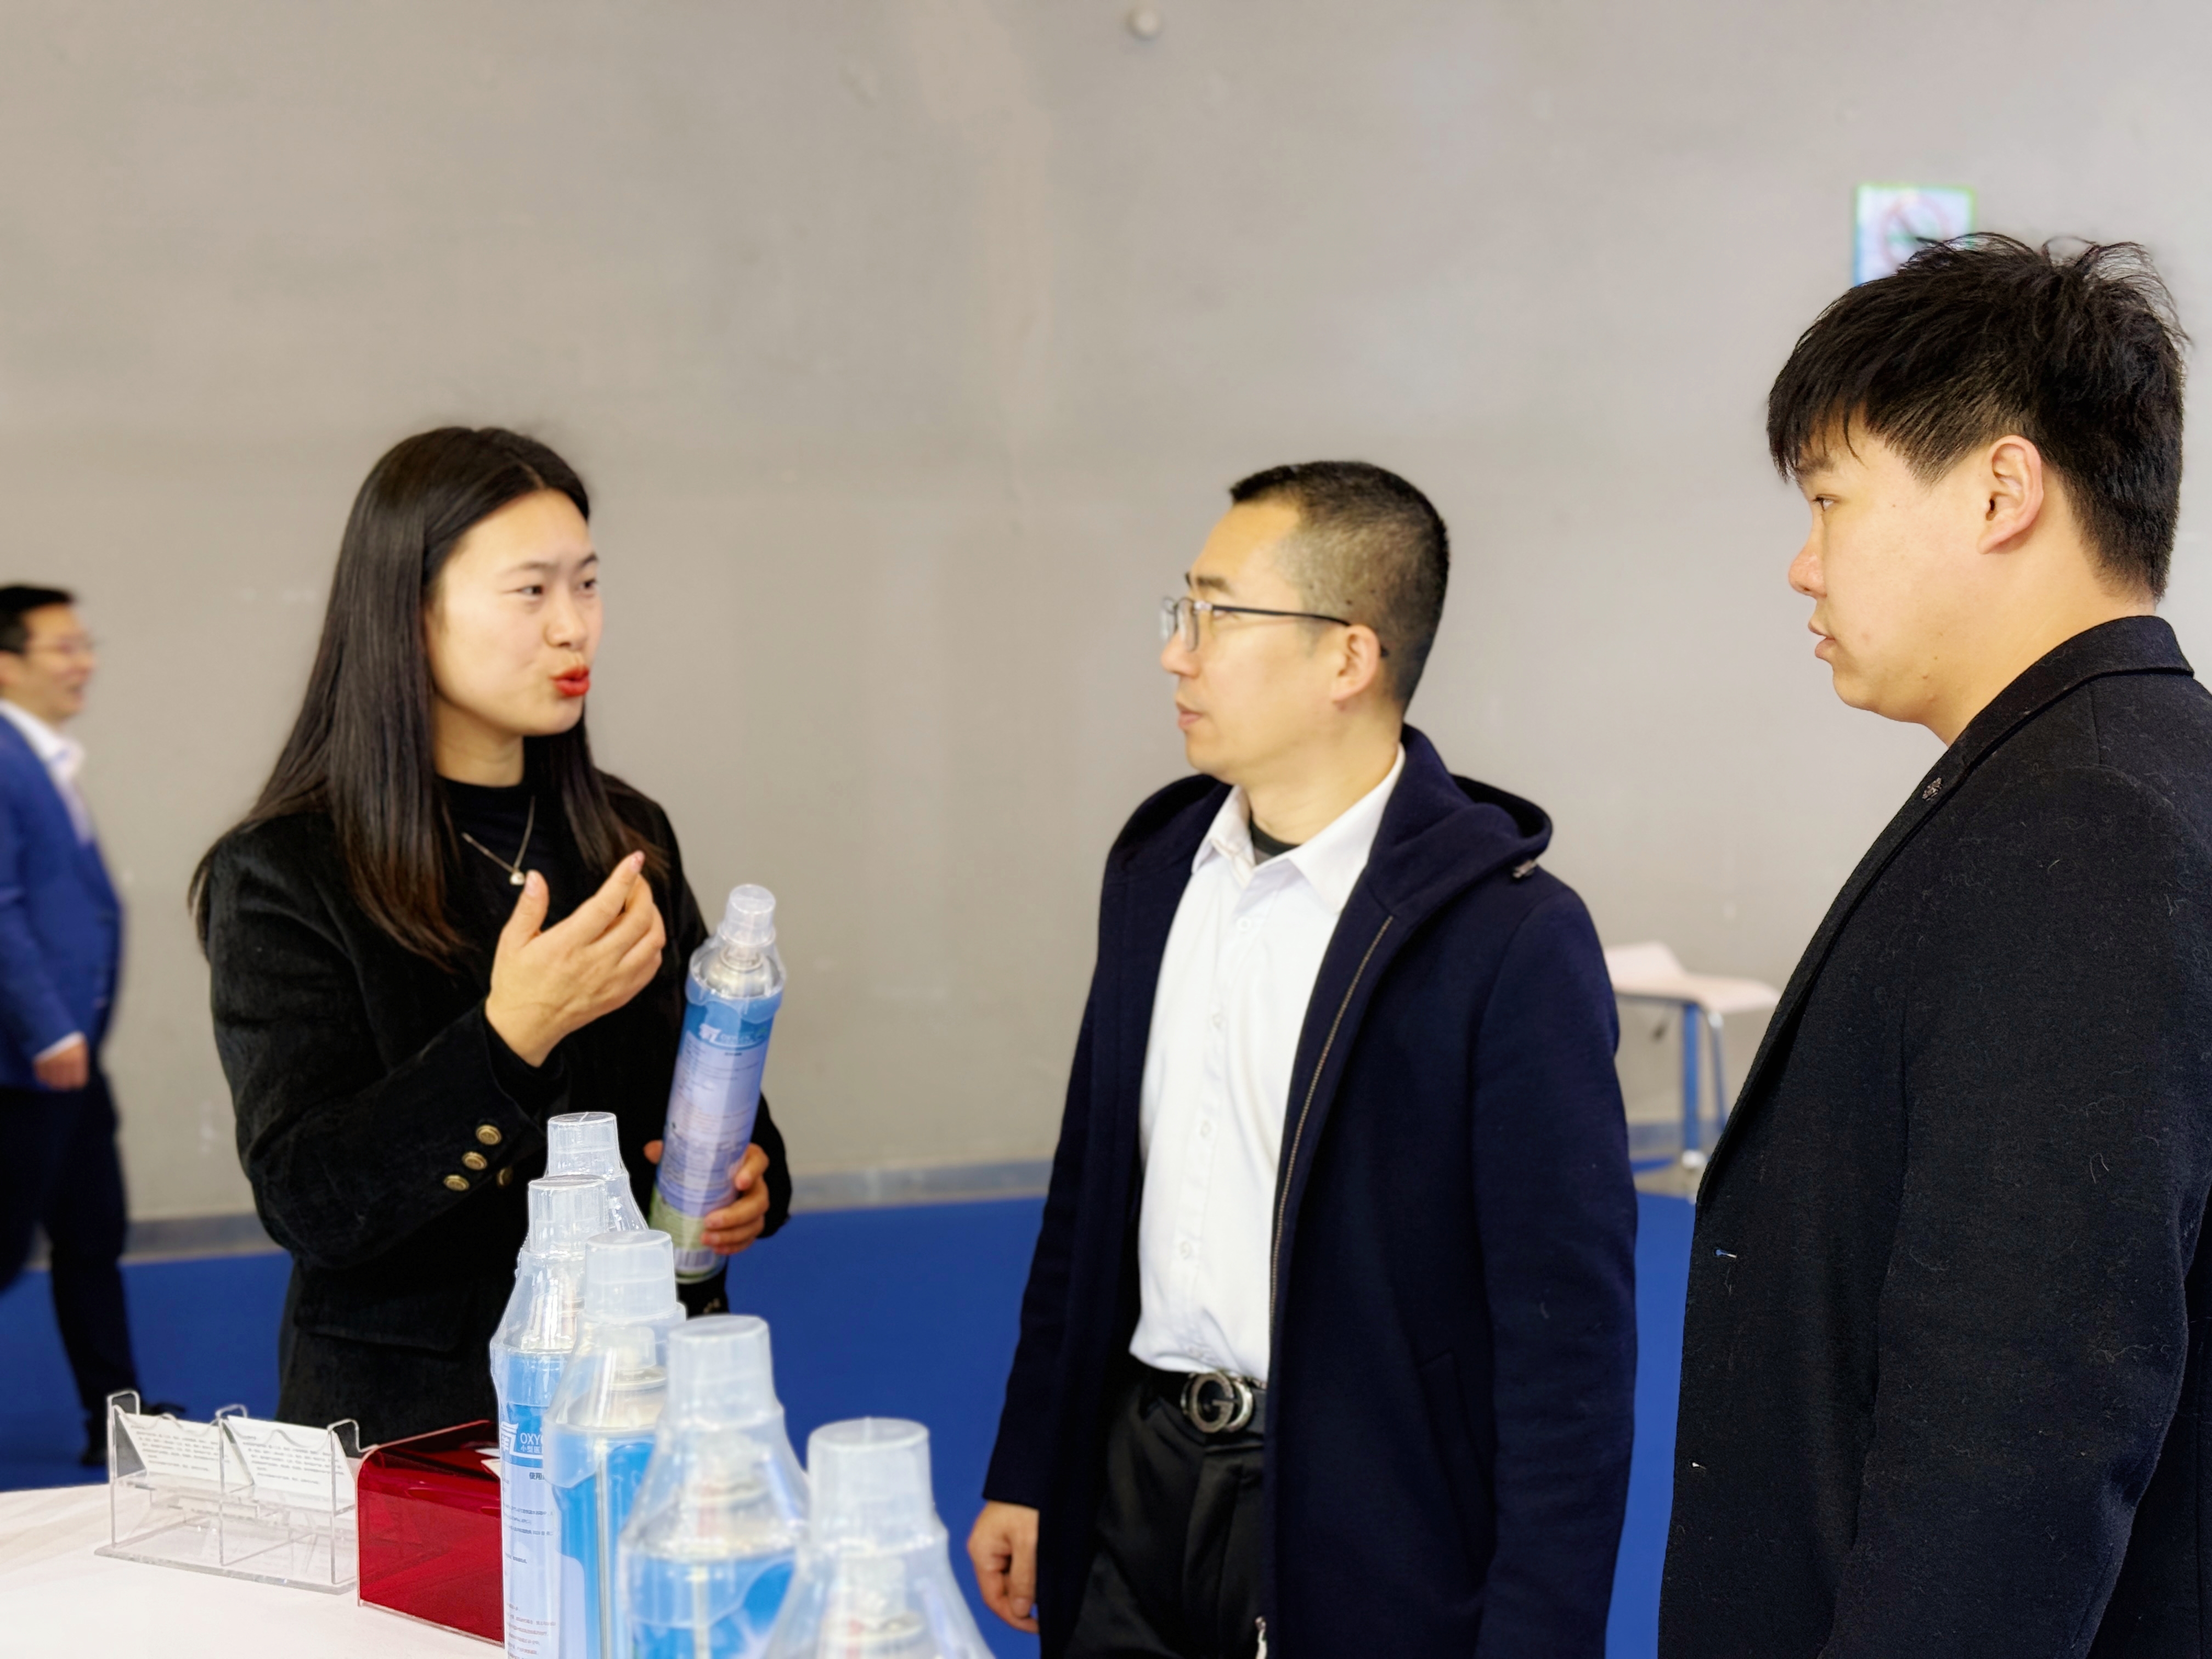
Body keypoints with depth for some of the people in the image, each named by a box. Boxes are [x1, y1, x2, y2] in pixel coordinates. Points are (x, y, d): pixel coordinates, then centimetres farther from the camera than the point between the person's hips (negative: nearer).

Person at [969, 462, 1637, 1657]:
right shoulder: (1157, 868, 6)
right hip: (1138, 1488, 6)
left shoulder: (1510, 938, -15)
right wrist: (1026, 1471, 13)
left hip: (1362, 1546, -5)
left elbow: (1566, 1334, -15)